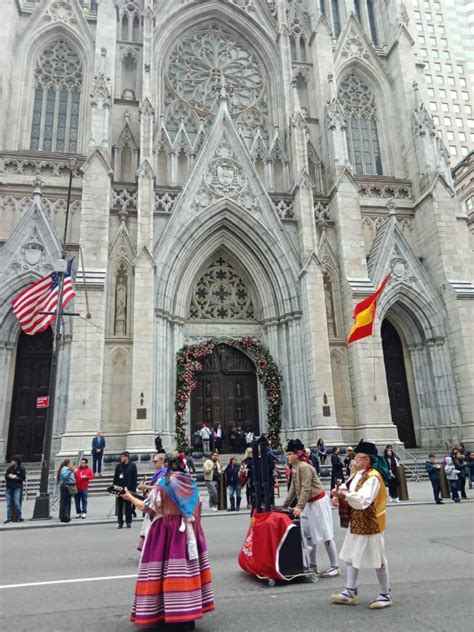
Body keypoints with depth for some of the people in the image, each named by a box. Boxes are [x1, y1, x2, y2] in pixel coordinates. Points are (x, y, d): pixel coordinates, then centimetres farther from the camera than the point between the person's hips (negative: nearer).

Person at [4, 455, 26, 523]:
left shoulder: (21, 469, 0)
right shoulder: (9, 468, 12)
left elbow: (23, 478, -3)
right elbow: (6, 475, 13)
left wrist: (16, 477, -13)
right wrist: (9, 476, -7)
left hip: (17, 488, -4)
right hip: (9, 488, 4)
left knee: (17, 503, -9)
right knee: (9, 504, 4)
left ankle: (19, 517, 2)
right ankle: (9, 518, 11)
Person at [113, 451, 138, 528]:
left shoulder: (132, 466, -1)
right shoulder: (118, 466, 7)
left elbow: (135, 478, -3)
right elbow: (115, 478, 8)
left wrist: (133, 489, -8)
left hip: (129, 489, -3)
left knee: (128, 507, 4)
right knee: (119, 507, 6)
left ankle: (128, 522, 13)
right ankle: (120, 523, 13)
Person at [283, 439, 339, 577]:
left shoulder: (304, 467, -22)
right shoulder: (294, 468, 6)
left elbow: (306, 489, -28)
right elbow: (293, 489, 11)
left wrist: (299, 507, -34)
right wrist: (285, 505, 9)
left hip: (318, 503, -10)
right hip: (308, 504, 10)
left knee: (325, 535, -3)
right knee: (308, 535, 13)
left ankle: (334, 567, 4)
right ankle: (312, 565, 23)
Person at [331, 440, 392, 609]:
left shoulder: (373, 477, -23)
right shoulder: (358, 473, 4)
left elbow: (363, 500, -34)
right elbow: (347, 488, 8)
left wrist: (344, 495, -40)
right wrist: (338, 495, -12)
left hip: (369, 524, -9)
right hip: (356, 523, 9)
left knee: (377, 559, 6)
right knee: (351, 556, 15)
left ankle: (385, 595, 22)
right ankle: (350, 592, 26)